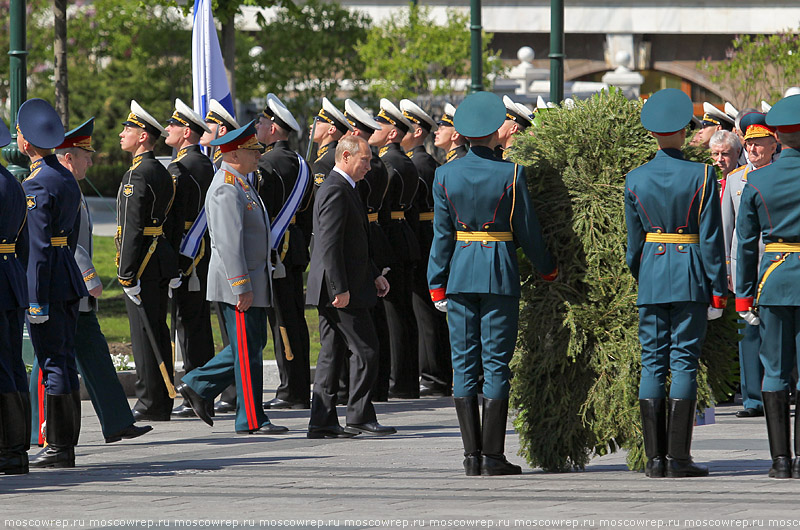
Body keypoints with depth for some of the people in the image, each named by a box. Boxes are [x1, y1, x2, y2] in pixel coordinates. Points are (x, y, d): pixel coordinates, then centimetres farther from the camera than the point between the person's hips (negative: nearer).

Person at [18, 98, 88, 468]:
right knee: (64, 362, 12)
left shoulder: (37, 185, -16)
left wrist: (37, 300, -18)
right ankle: (66, 443, 17)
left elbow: (38, 245, -19)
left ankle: (59, 449, -4)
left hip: (46, 283, -9)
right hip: (68, 282, 9)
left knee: (54, 364, -6)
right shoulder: (67, 178, 13)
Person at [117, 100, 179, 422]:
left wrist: (126, 274, -20)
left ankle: (150, 404, -4)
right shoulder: (162, 173, 14)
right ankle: (162, 402, 15)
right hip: (162, 261, 9)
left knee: (144, 333, -6)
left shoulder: (138, 175, -15)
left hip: (143, 262, -9)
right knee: (158, 332, 12)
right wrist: (173, 271, 20)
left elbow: (132, 229, -19)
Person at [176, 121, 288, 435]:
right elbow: (229, 242, -23)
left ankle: (198, 386, 20)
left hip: (253, 282, 10)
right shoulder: (226, 189, -17)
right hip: (238, 285, -10)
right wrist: (241, 287, -25)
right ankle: (251, 421, 0)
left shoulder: (239, 185, 17)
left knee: (252, 346, 14)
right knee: (247, 350, -5)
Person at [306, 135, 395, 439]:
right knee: (365, 349, -5)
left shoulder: (343, 189, 18)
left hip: (336, 289, 10)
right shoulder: (335, 191, -16)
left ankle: (322, 422, 10)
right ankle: (360, 416, -1)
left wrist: (374, 275, 19)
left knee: (331, 353, 9)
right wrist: (340, 289, -23)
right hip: (341, 288, -10)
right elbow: (331, 245, -22)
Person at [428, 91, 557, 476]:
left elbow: (441, 235, 1)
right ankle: (493, 456, -2)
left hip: (459, 273, 2)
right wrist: (548, 270, 13)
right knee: (496, 363, 1)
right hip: (500, 272, -2)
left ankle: (472, 455, 5)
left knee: (464, 362, 7)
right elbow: (527, 230, -3)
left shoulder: (446, 174, -1)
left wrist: (437, 286, 7)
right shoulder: (511, 174, -8)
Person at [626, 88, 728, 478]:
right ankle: (678, 458, -5)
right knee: (684, 362, -1)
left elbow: (634, 239, 8)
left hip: (652, 275, 2)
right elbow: (711, 237, -7)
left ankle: (655, 457, 3)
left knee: (653, 363, 6)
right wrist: (718, 288, -2)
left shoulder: (636, 179, 1)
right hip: (692, 277, -2)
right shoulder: (701, 176, -8)